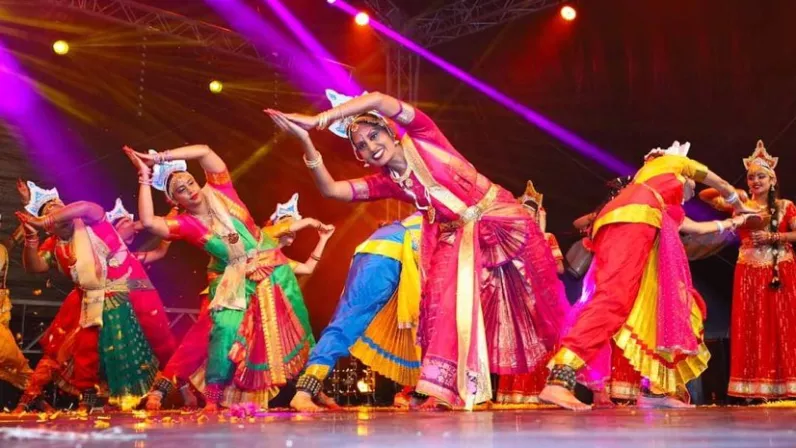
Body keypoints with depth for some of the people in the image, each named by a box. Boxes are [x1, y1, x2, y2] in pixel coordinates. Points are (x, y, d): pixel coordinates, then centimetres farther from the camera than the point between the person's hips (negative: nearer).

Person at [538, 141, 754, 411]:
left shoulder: (667, 206, 45)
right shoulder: (674, 162, 32)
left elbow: (694, 227, 55)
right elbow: (722, 185, 43)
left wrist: (728, 224, 70)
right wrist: (741, 207, 61)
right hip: (634, 217, -9)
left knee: (662, 307, 8)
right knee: (615, 295, -25)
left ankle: (659, 389, 0)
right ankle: (559, 380, -41)